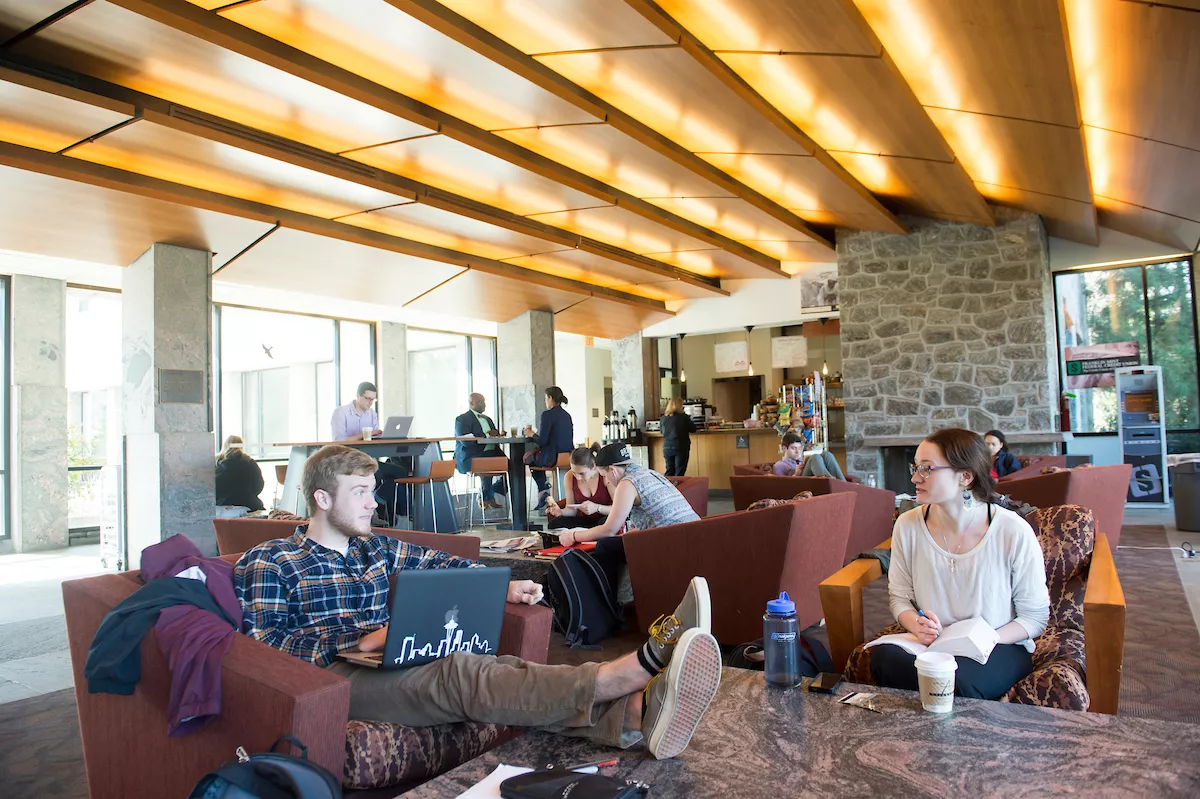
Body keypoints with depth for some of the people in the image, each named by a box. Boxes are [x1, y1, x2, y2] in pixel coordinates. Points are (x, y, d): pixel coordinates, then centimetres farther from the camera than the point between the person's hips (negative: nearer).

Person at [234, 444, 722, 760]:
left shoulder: (376, 550, 24)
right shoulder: (269, 562, 7)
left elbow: (444, 565, 22)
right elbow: (265, 644, -6)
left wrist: (503, 586, 4)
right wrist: (362, 640, -16)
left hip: (393, 667, 6)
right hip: (336, 675, -6)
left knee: (499, 671, -26)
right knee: (461, 673, -33)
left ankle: (636, 714, -51)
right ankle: (641, 666, -53)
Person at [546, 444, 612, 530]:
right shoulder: (569, 477, -4)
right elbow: (572, 509, 5)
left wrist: (597, 508, -32)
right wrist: (560, 511, -18)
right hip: (583, 521, 2)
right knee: (555, 523, -25)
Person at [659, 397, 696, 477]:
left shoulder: (663, 418, -1)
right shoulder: (684, 417, -12)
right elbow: (693, 429, -1)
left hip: (667, 448, 4)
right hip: (681, 448, -4)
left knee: (669, 473, 12)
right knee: (679, 473, 1)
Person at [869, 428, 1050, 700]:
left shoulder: (1014, 532, -11)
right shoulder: (908, 525, -3)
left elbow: (1035, 616, -2)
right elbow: (900, 596, 7)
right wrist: (917, 624, -15)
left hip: (1001, 648, -2)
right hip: (930, 644, 3)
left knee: (955, 677, -36)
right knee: (883, 656, -30)